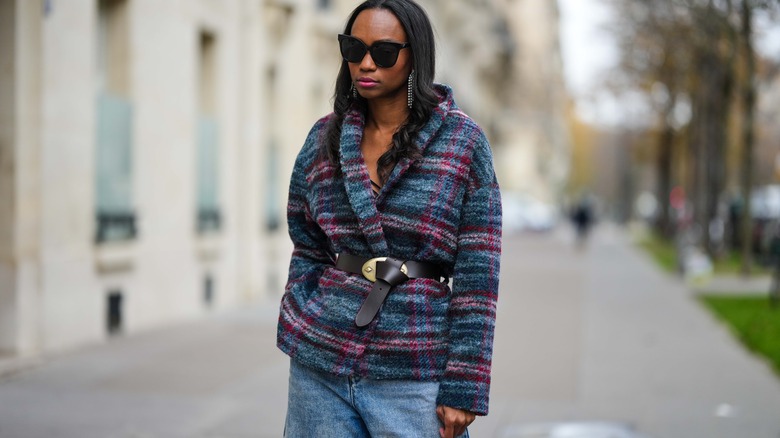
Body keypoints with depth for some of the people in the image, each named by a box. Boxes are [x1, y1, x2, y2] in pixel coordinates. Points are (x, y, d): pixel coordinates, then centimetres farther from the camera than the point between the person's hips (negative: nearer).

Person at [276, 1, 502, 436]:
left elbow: (477, 274, -6)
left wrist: (463, 389, -10)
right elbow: (308, 256, 13)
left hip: (414, 375, -3)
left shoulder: (463, 142, -3)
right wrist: (295, 343, 5)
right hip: (320, 368, 3)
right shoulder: (324, 139, 6)